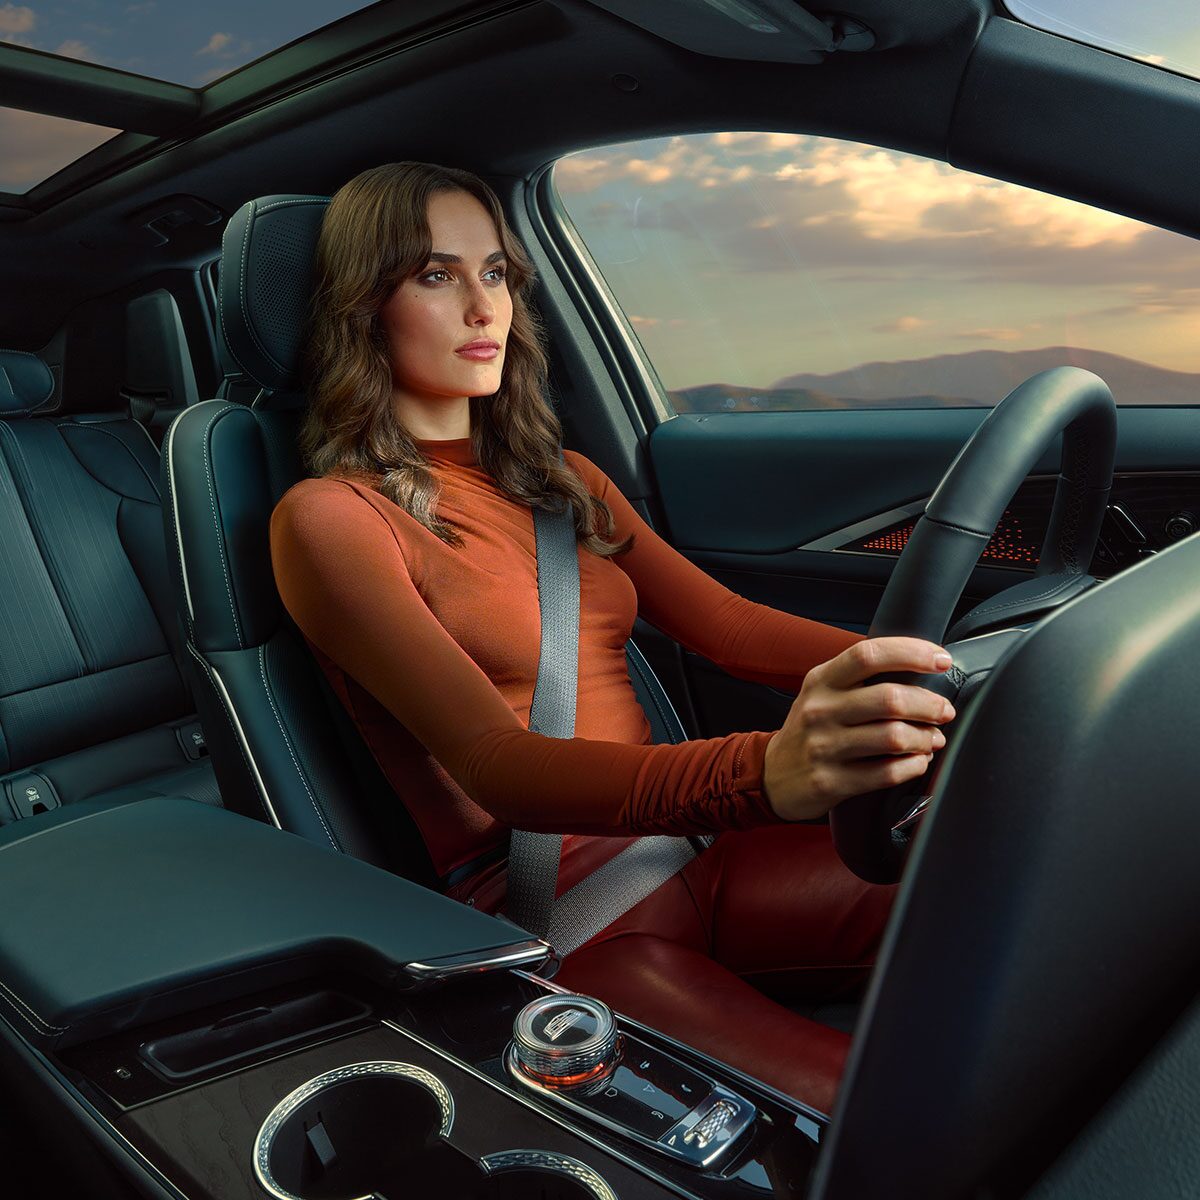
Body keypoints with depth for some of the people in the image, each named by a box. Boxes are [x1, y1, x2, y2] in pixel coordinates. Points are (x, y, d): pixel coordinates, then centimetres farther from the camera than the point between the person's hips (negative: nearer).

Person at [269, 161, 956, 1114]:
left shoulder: (563, 483, 17)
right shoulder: (331, 517, -6)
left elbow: (723, 621, 6)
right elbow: (494, 765, -20)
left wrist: (923, 673, -12)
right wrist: (766, 774, -38)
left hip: (680, 854, 6)